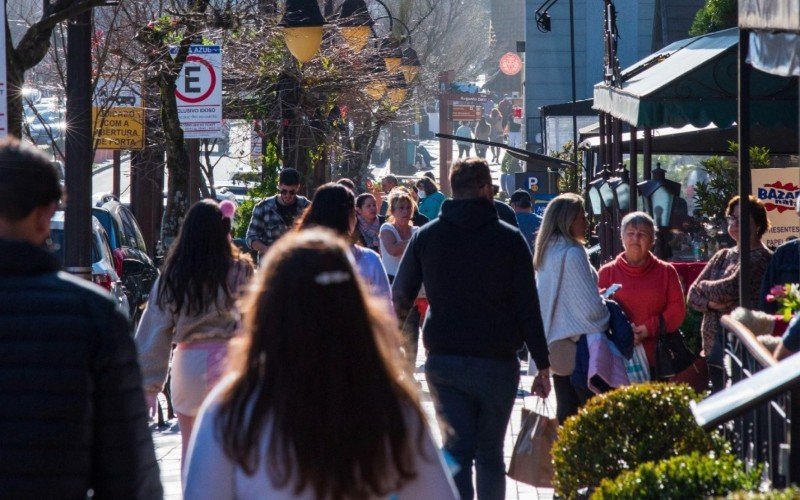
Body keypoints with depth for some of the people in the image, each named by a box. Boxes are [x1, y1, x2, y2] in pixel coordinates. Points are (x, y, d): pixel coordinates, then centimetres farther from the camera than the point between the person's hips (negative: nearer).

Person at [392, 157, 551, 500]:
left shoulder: (425, 237, 4)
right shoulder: (509, 239, -3)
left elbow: (399, 301, 9)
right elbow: (528, 307, -4)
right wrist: (543, 365, 1)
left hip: (442, 361, 1)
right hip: (497, 362, -1)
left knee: (456, 447, -1)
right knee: (490, 452, 10)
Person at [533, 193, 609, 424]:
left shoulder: (546, 253, 11)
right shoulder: (572, 253, -15)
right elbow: (590, 305, -16)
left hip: (554, 342, 9)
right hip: (578, 343, -9)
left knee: (566, 408, 10)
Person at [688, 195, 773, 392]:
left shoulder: (761, 258, -7)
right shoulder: (723, 256, 16)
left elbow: (730, 290, -18)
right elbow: (693, 296, 12)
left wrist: (703, 287, 1)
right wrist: (710, 303, -9)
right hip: (715, 350, 7)